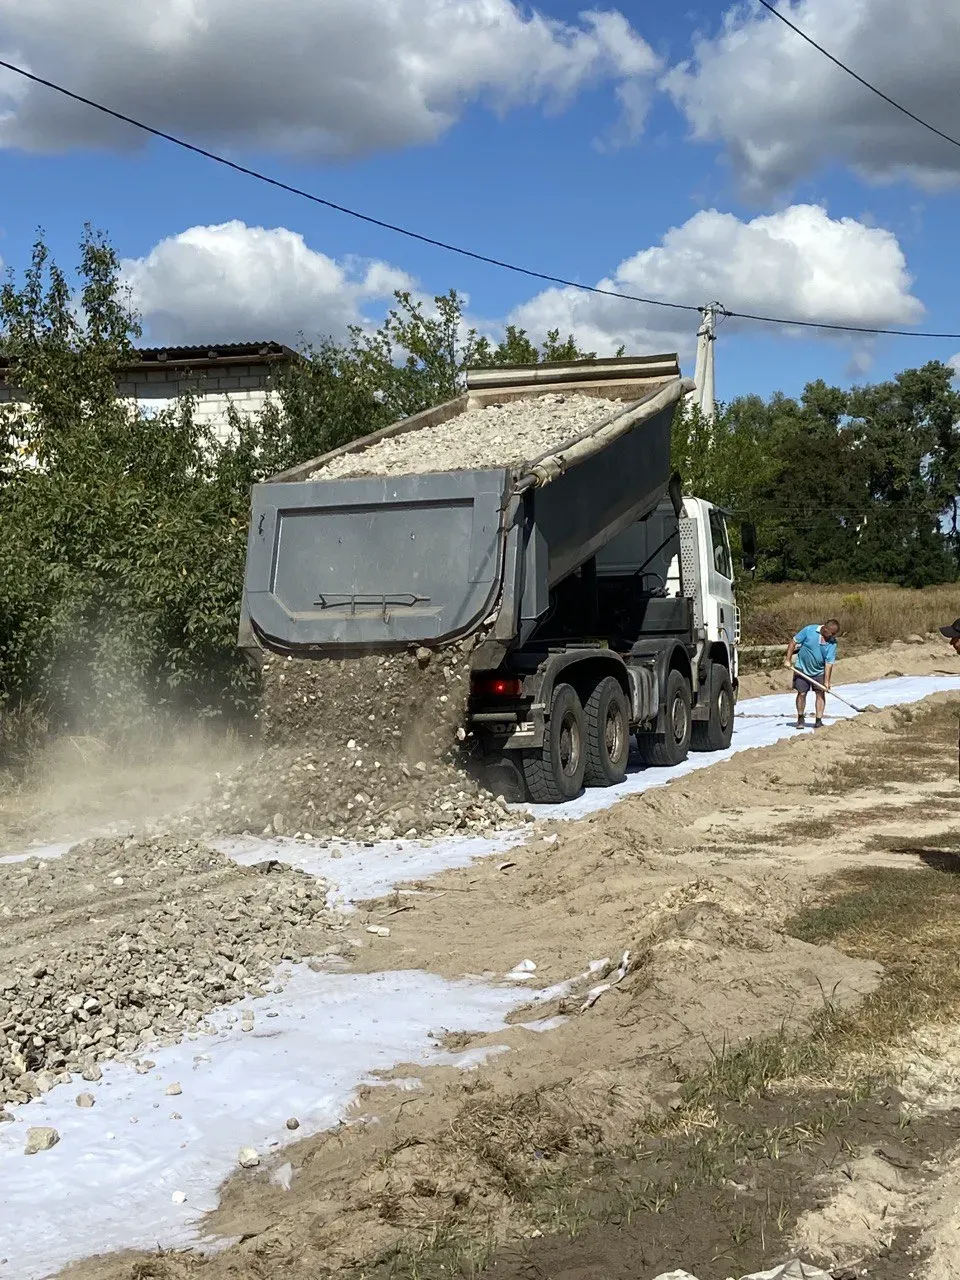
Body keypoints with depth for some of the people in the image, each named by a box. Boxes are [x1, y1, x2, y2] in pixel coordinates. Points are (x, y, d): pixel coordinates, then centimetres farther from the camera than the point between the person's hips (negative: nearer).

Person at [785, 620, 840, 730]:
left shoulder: (832, 643, -13)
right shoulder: (809, 630, -18)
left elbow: (829, 663, -14)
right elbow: (793, 642, -10)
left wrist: (826, 681, -18)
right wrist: (788, 660, -13)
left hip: (819, 671, 2)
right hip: (802, 669, -2)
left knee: (820, 693, -2)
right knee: (801, 693, 1)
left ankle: (818, 721, 6)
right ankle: (801, 719, 17)